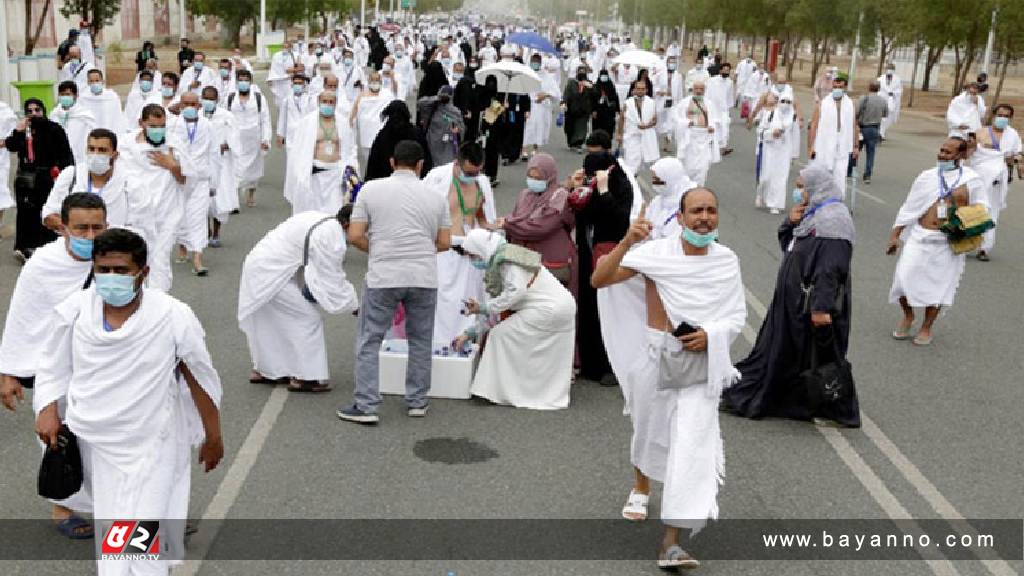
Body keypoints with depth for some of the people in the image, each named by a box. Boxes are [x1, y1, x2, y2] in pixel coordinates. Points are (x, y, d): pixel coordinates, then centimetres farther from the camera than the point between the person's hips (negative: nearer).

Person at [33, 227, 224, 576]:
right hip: (91, 443, 3)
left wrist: (212, 437, 3)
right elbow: (54, 367, 7)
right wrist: (48, 411, -8)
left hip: (149, 448, -3)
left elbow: (202, 380, -5)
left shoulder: (174, 318, -18)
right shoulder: (74, 310, -11)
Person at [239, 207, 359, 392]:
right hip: (270, 275, -10)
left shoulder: (320, 219, 9)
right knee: (308, 317, -4)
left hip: (258, 265, 10)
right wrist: (355, 304, -1)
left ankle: (264, 369, 32)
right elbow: (333, 280, -13)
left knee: (272, 321, 21)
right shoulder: (333, 237, -19)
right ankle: (303, 377, 1)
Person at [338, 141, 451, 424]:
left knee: (369, 341, 6)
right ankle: (417, 401, 22)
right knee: (420, 341, 15)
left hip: (383, 277, -2)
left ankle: (366, 406, 3)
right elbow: (444, 243, 9)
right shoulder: (435, 196, 7)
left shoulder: (371, 189, 1)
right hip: (424, 277, 2)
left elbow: (355, 236, -3)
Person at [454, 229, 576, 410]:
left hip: (550, 309, -10)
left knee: (502, 335, -6)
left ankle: (508, 392, -3)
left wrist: (483, 308, -16)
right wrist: (469, 334, 15)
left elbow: (516, 291, -24)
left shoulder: (507, 259, -11)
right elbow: (496, 304, 19)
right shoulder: (498, 263, 19)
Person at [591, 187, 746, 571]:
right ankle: (641, 490, 53)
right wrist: (626, 244, -31)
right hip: (657, 356, 0)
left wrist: (711, 333, -14)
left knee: (693, 446, -11)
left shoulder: (727, 261, -2)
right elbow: (598, 281, -17)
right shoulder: (656, 253, -10)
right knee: (648, 430, 20)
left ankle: (670, 543, -11)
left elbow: (738, 315, 6)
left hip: (703, 363, 0)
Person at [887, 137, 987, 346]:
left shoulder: (972, 180, 1)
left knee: (938, 285, 4)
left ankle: (926, 328, 22)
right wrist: (895, 235, 8)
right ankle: (908, 315, 20)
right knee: (905, 277, -7)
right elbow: (909, 208, 10)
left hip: (949, 243, -2)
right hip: (920, 237, 2)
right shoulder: (927, 177, 7)